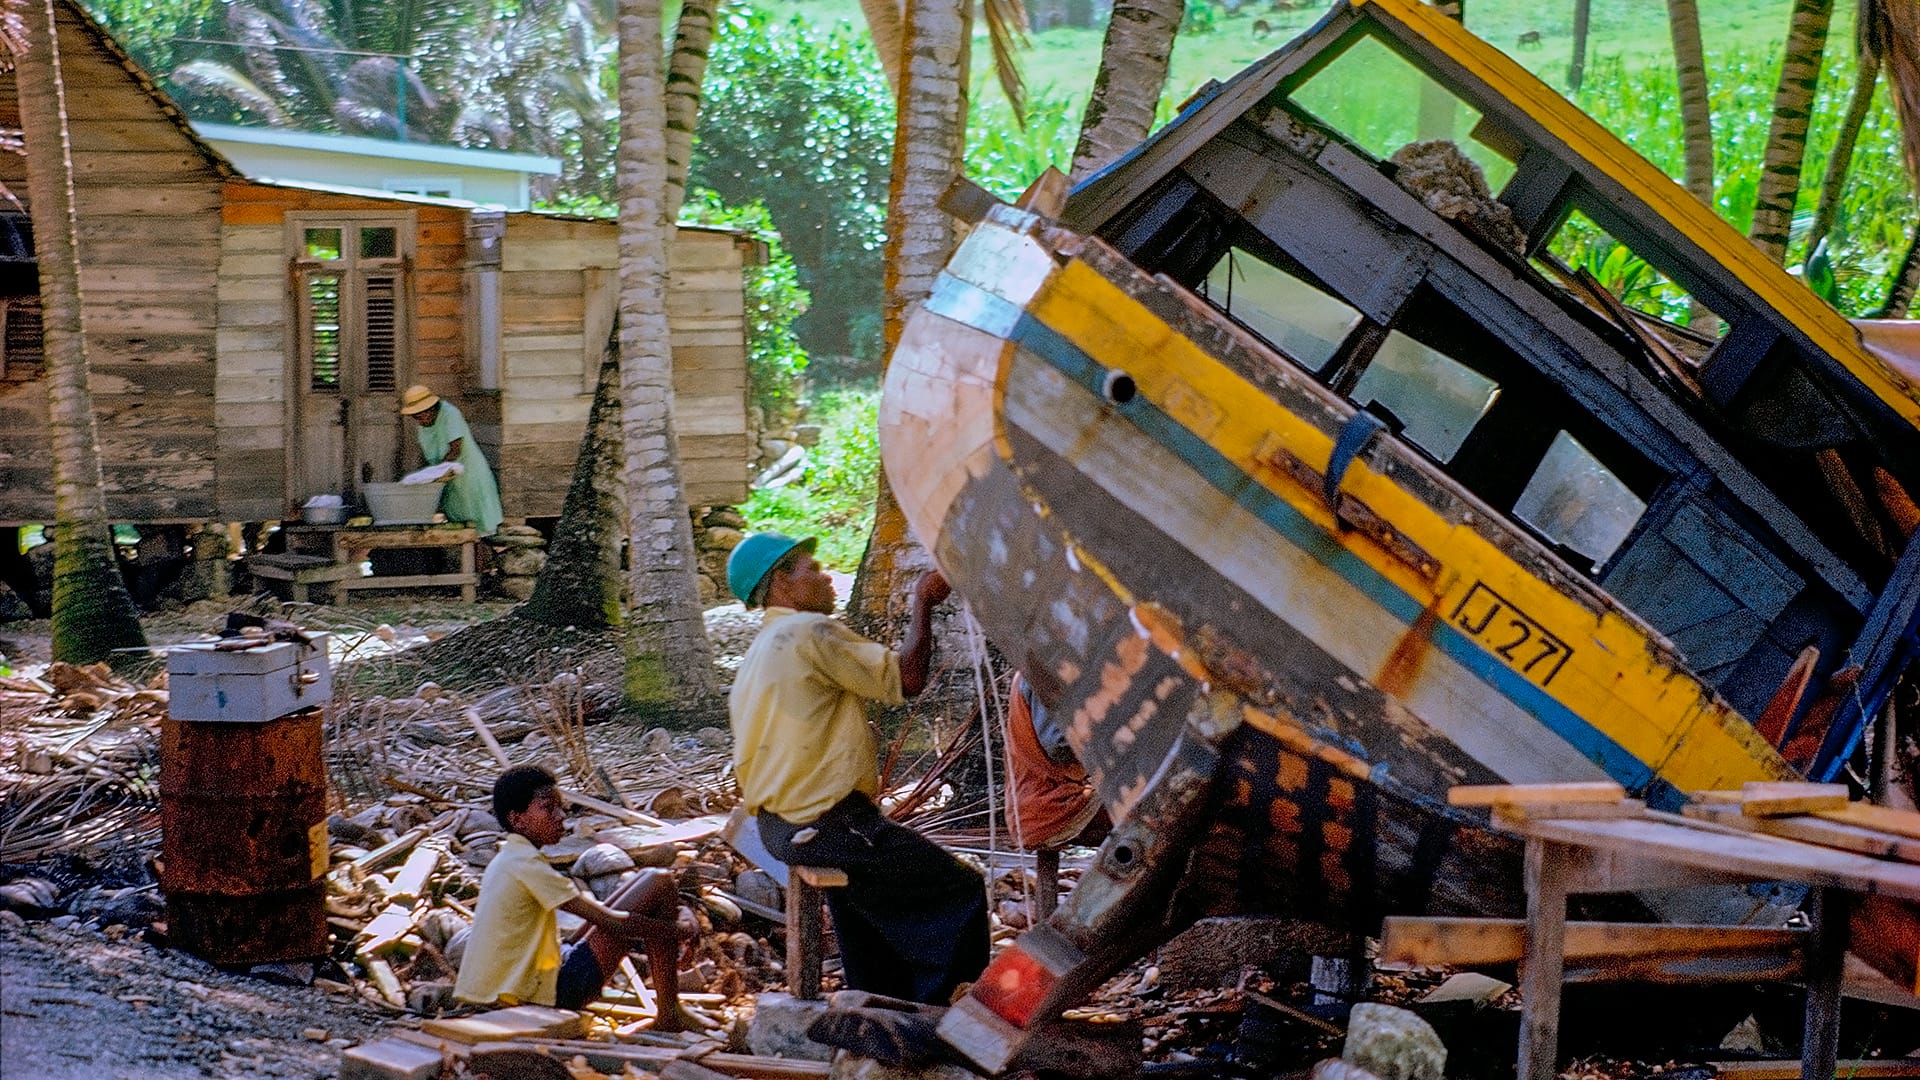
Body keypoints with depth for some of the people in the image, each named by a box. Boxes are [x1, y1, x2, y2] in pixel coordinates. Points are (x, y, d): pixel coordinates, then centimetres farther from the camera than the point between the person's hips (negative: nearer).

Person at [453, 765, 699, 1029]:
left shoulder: (506, 860, 13)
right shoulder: (528, 865, -18)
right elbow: (611, 923, -19)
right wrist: (677, 930, -7)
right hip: (548, 993, -10)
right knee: (660, 884, -10)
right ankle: (669, 1015, -5)